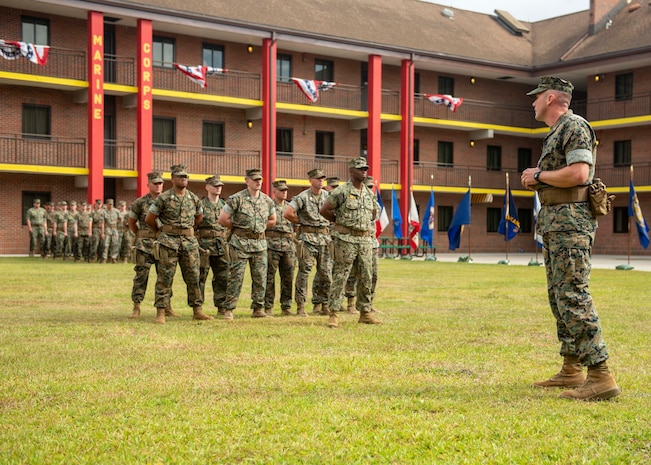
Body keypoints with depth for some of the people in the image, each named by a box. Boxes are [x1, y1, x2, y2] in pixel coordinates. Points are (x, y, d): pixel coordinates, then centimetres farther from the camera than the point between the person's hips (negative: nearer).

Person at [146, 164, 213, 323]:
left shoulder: (194, 198, 8)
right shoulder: (163, 198, -5)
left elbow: (199, 216, 26)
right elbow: (149, 219, 2)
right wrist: (160, 231, 12)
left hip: (189, 241, 4)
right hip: (169, 242, -4)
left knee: (193, 277, 6)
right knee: (165, 277, -3)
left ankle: (197, 310, 13)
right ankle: (160, 312, 0)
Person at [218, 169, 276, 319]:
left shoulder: (267, 200, 6)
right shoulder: (236, 199, -8)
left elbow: (272, 220, 21)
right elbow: (223, 219, -7)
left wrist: (259, 228, 11)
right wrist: (238, 228, 4)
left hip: (260, 243, 4)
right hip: (240, 243, -4)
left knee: (260, 277, 5)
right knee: (236, 276, -5)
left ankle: (258, 309, 14)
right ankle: (229, 309, 1)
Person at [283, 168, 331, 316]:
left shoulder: (328, 196, 8)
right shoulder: (303, 197, -5)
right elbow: (287, 213, -11)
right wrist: (301, 222, -1)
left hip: (325, 237, 4)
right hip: (308, 237, -4)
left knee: (325, 273, 5)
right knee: (304, 271, -6)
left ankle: (320, 304, 15)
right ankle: (300, 305, -2)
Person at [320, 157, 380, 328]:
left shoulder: (370, 194, 12)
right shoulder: (341, 191, -8)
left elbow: (374, 212, 29)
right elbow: (324, 210, -4)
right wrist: (340, 222, 5)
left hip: (366, 240, 6)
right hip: (346, 240, -6)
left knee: (366, 278, 9)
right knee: (340, 277, -6)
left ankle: (365, 313, 18)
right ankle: (334, 314, -4)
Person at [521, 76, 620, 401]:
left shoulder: (574, 126, -10)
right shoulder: (556, 133, 21)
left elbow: (578, 173, -23)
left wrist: (538, 175, -11)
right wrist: (536, 181, 8)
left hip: (570, 221, -11)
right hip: (554, 223, 11)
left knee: (573, 296, -14)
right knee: (558, 296, 12)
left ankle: (600, 376, -14)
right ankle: (571, 369, 19)